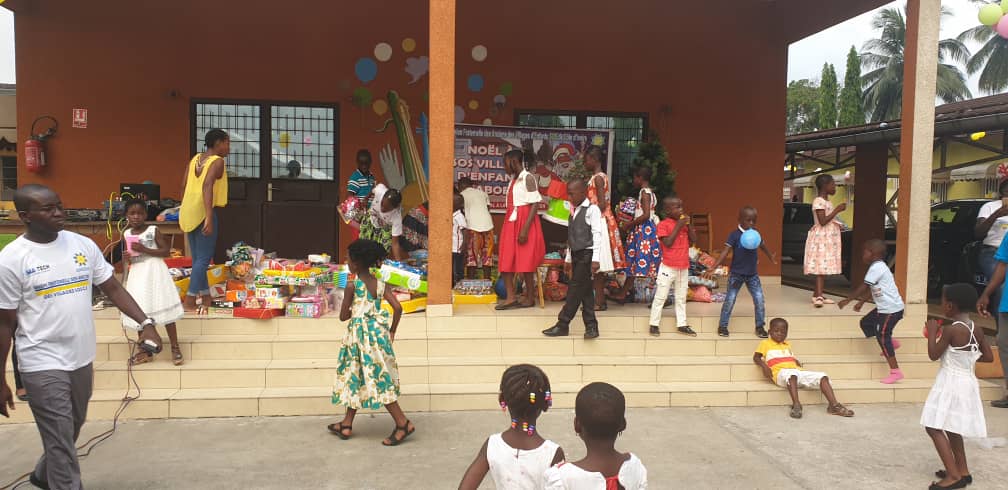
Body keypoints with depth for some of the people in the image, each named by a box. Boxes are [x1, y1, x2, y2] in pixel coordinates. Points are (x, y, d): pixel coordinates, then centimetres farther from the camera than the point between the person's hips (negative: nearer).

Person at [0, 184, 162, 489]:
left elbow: (112, 288, 5)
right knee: (61, 443, -1)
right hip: (43, 365, -5)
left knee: (71, 431, 24)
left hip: (81, 358, 6)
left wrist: (145, 322, -10)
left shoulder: (83, 245, 1)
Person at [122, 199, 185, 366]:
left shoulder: (153, 230, -6)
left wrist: (145, 250, -19)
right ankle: (145, 351, 19)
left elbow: (166, 251, -11)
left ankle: (175, 348, 4)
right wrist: (126, 257, -4)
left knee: (164, 309, -3)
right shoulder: (126, 234, 7)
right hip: (137, 275, 5)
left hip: (154, 272, -4)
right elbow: (128, 255, 19)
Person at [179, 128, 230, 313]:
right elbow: (207, 186, -23)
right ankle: (189, 300, -5)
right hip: (202, 213, -8)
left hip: (188, 213, 8)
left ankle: (206, 297, 23)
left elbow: (184, 186, 15)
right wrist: (209, 217, -28)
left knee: (198, 258, 14)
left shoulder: (195, 158, 15)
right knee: (204, 259, -3)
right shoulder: (217, 161, -8)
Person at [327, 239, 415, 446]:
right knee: (358, 379, 17)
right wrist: (392, 331, 7)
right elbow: (397, 308, -4)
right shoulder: (380, 284, 2)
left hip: (360, 334, -7)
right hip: (378, 332, 7)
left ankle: (403, 423, -4)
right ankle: (347, 424, 27)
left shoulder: (352, 286, -13)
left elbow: (343, 316, -9)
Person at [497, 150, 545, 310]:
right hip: (511, 222, 8)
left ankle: (530, 298, 9)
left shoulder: (528, 178, -11)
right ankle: (510, 297, 3)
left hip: (524, 222, -8)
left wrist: (525, 229, -22)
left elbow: (535, 204, -16)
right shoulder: (513, 179, 13)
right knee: (506, 261, 2)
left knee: (525, 261, -2)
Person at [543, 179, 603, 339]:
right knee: (585, 291, 8)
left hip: (587, 254, -8)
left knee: (575, 289, -6)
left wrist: (595, 259, -18)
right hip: (576, 255, 8)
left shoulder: (592, 209, -8)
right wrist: (568, 258, 20)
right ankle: (591, 326, 11)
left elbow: (597, 234, -13)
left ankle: (563, 325, -3)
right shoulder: (574, 211, 16)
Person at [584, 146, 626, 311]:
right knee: (600, 265, 11)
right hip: (601, 222, 10)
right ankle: (600, 300, 16)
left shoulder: (597, 178, -14)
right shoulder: (602, 177, 15)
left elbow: (601, 204, -20)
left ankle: (599, 302, -4)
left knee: (597, 264, -7)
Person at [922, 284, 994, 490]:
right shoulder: (976, 330, 2)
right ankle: (962, 471, 30)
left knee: (934, 427, -4)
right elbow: (989, 357, 9)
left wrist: (932, 332, -1)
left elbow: (933, 355, -12)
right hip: (966, 383, 9)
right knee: (951, 428, 22)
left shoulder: (951, 330, -20)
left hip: (951, 384, -8)